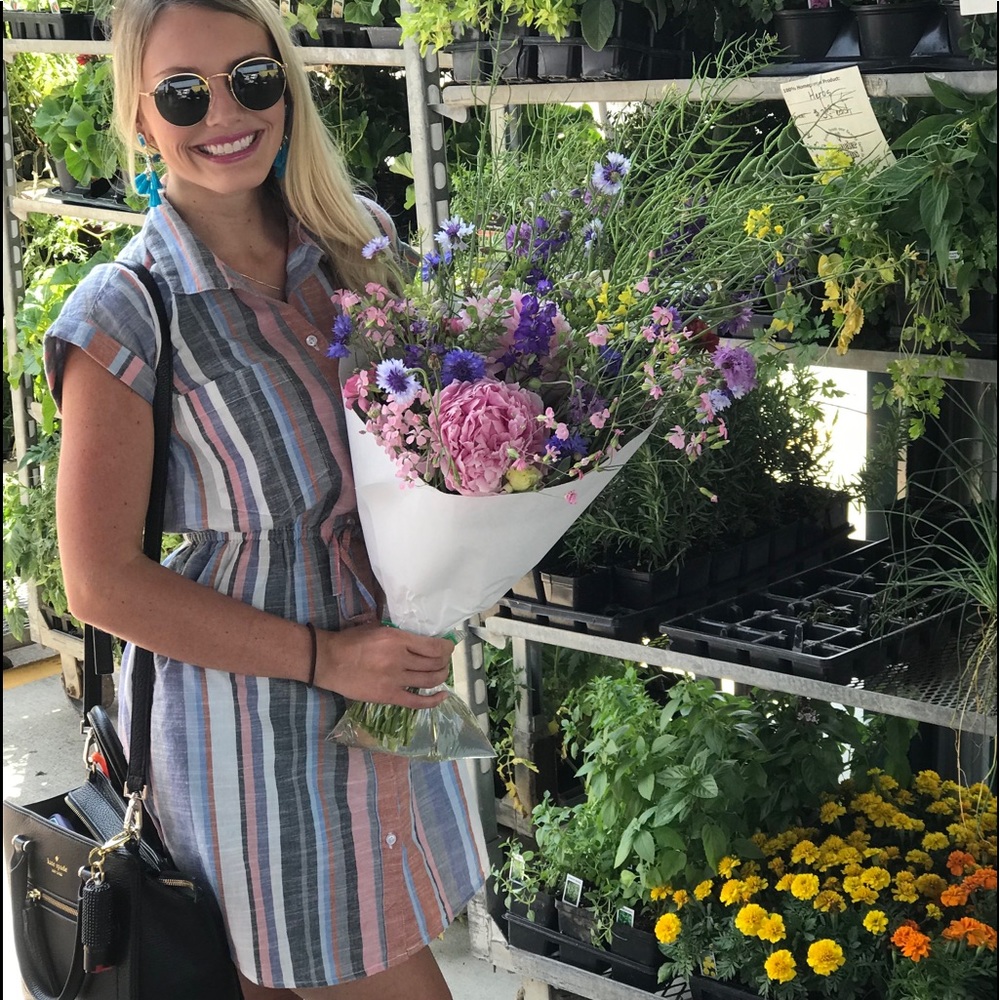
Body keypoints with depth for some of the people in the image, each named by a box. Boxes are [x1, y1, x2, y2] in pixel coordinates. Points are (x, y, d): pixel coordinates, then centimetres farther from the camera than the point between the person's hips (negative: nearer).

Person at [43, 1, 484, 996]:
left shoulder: (352, 242, 0)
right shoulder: (127, 315, -17)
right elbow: (103, 583, -15)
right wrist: (322, 656, -17)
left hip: (381, 672, 6)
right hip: (242, 709, -6)